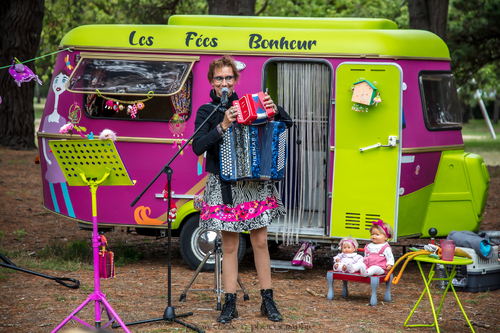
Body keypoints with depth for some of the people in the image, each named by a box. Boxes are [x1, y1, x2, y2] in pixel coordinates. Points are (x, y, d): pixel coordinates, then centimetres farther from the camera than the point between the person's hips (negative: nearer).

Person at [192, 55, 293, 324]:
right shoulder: (206, 112, 1)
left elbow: (287, 123, 4)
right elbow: (198, 147, -12)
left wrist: (274, 110, -16)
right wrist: (223, 126, -23)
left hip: (254, 183, 1)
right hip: (224, 185, -1)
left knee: (260, 242, 4)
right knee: (229, 245, 3)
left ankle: (268, 301, 12)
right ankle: (229, 304, 9)